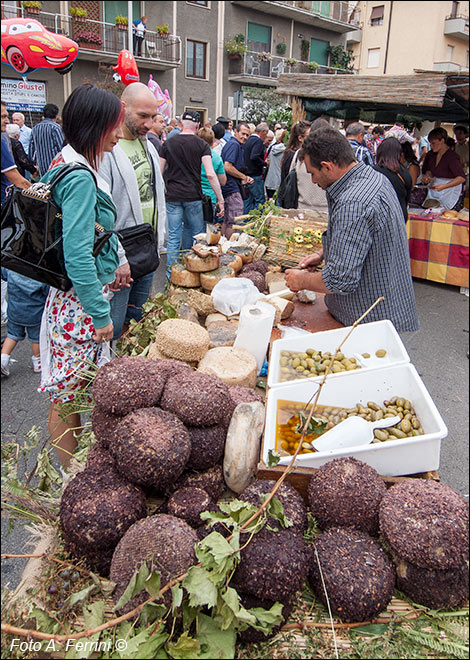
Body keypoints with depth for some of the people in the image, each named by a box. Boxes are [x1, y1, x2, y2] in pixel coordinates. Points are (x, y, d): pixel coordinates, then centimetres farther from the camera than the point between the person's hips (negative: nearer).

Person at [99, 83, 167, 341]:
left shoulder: (148, 146, 13)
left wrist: (160, 239, 16)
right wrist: (118, 259, -21)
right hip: (119, 259, -8)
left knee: (137, 321, 18)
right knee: (112, 330, -2)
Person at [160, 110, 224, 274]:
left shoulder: (168, 143, 3)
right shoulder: (202, 145, -3)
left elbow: (159, 172, 6)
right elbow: (210, 174, -12)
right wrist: (220, 200, -9)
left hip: (172, 196, 2)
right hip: (193, 196, -2)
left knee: (173, 237, 5)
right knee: (197, 233, 16)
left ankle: (172, 275, 8)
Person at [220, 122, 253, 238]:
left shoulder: (238, 146, 20)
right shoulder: (234, 145, -12)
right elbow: (227, 167, -23)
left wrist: (246, 178, 12)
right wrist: (244, 177, -11)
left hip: (228, 188, 11)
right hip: (232, 189, -11)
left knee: (227, 220, 15)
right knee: (235, 222, -8)